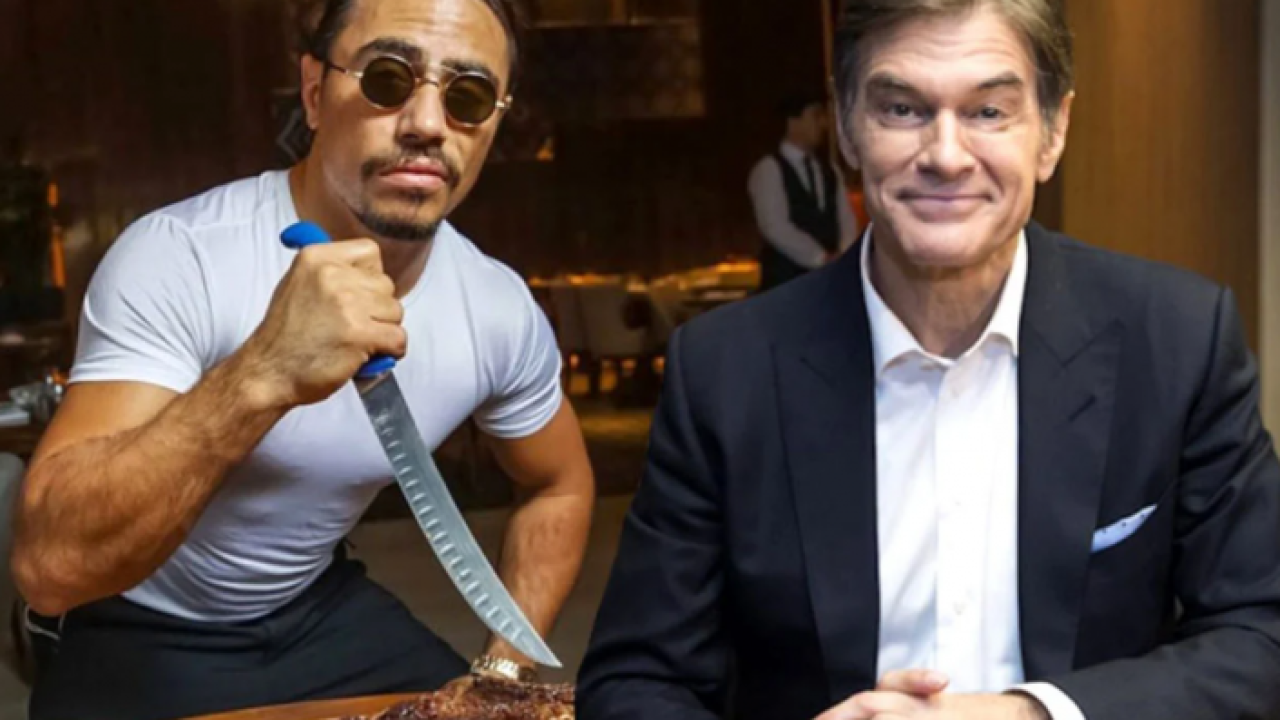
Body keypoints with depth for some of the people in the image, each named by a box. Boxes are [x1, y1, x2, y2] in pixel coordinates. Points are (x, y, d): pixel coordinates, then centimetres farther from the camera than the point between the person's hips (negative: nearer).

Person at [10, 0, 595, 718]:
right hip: (142, 633, -3)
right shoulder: (177, 257, -26)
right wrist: (263, 375, -48)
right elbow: (49, 566, -35)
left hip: (318, 609, 4)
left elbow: (560, 487, 7)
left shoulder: (499, 312, -12)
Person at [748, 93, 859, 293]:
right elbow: (776, 226, -14)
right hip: (785, 280, -6)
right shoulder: (769, 170, -5)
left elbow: (846, 220, 10)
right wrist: (820, 258, -15)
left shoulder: (830, 172, 17)